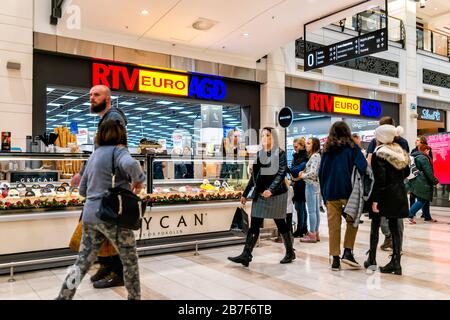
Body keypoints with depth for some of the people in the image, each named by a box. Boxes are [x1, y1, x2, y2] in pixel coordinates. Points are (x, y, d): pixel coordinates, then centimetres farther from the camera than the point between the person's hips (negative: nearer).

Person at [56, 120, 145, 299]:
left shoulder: (94, 155, 16)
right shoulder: (118, 150, -7)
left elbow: (82, 190, 21)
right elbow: (130, 164, -32)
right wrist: (139, 180, -14)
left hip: (90, 216, 7)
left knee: (82, 263, 13)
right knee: (130, 260, 11)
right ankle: (134, 297, 23)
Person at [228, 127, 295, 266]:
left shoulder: (280, 153, -3)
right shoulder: (259, 154, 12)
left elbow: (281, 173, -13)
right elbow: (254, 176, 15)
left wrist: (271, 189, -26)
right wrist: (245, 193, 13)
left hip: (276, 194, -4)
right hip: (260, 194, 5)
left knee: (280, 223, 6)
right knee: (254, 225, -1)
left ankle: (290, 252, 24)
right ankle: (246, 255, -3)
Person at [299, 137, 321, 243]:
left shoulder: (314, 156, -14)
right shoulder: (317, 155, 15)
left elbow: (313, 172, -23)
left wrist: (303, 176, -9)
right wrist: (304, 172, 6)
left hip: (311, 185, -10)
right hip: (316, 184, 10)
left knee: (311, 211, -4)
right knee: (316, 210, 12)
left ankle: (312, 234, 1)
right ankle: (316, 233, 19)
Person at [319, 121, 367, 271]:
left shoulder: (327, 149, 8)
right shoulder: (351, 147, -1)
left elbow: (321, 172, 8)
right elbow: (363, 167, -11)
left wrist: (324, 193, 12)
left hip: (330, 192, 3)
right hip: (347, 191, -3)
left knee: (334, 226, 6)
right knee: (352, 221, 15)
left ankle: (335, 259, 10)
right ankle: (347, 252, 5)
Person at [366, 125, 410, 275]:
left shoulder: (379, 154, -15)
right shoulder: (399, 151, 5)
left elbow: (379, 179, -19)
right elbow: (406, 172, 13)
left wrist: (375, 199, -17)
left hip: (384, 194, -6)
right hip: (399, 193, 6)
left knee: (375, 226, 8)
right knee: (394, 227, 9)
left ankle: (372, 260, 16)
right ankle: (396, 263, 10)